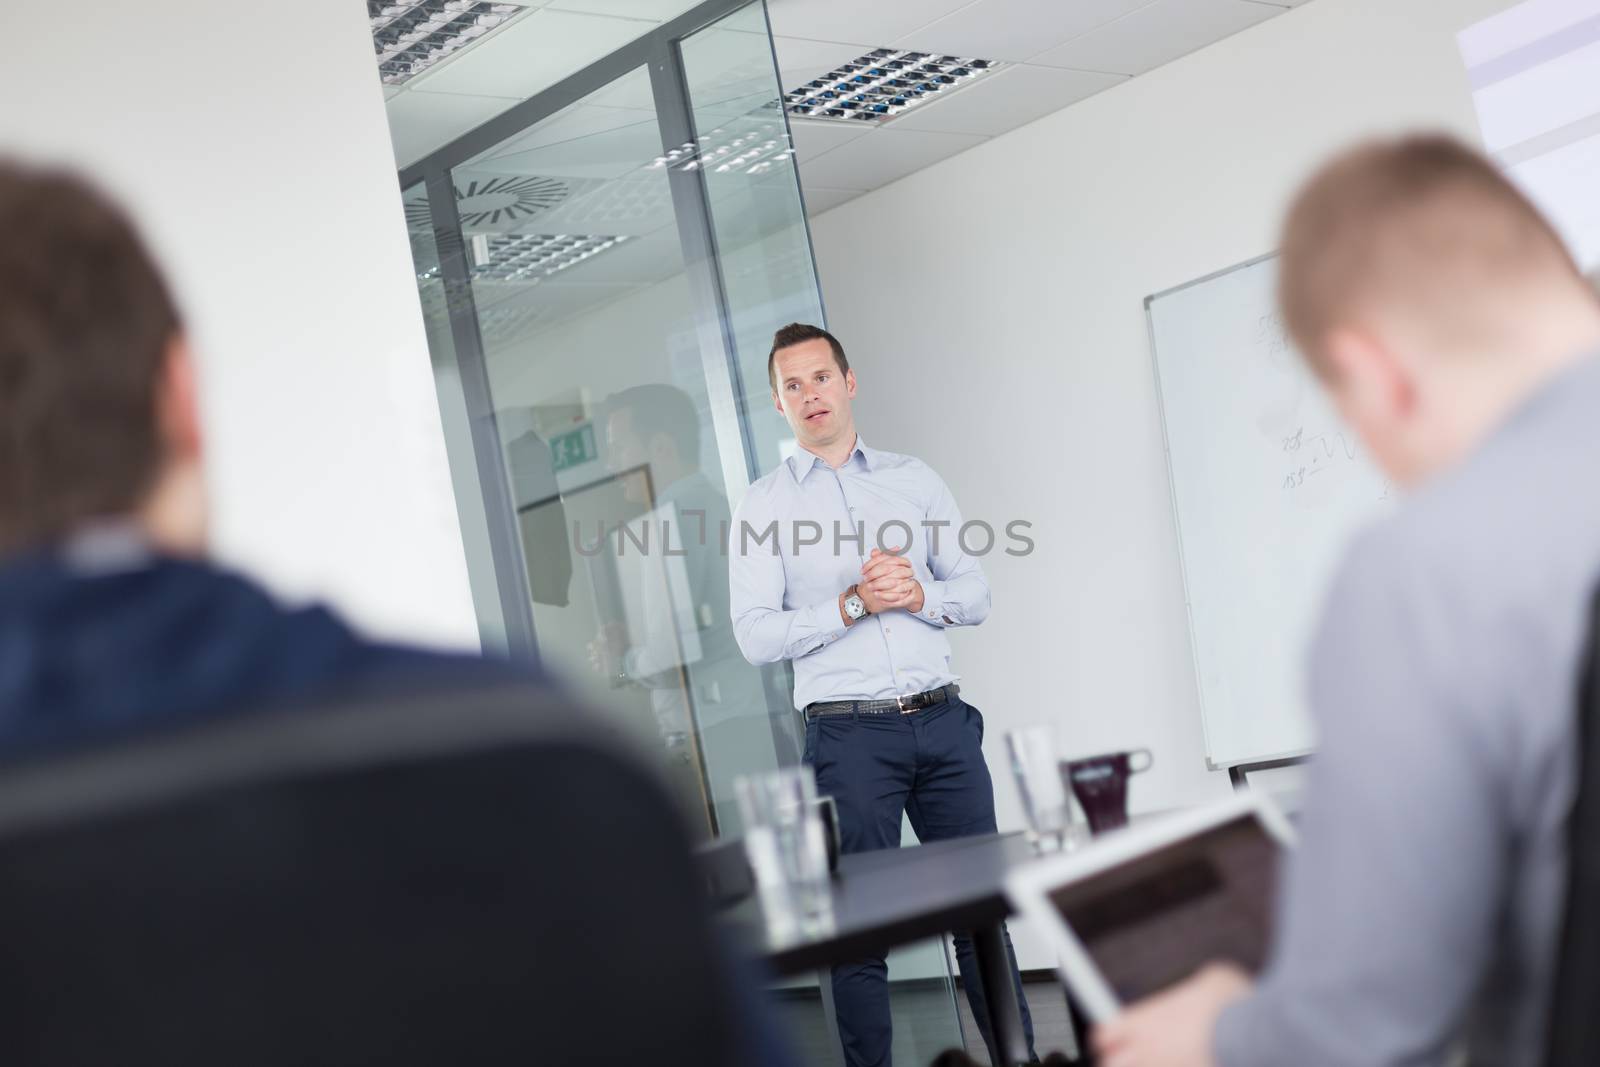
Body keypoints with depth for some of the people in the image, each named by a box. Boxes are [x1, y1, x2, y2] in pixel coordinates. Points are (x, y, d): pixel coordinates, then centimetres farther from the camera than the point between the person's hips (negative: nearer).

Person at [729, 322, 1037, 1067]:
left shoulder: (915, 480, 13)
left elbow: (975, 595, 11)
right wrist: (851, 605, -15)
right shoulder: (761, 509, 4)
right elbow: (755, 636, -5)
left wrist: (919, 594, -9)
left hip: (942, 724, 3)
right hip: (849, 734, -3)